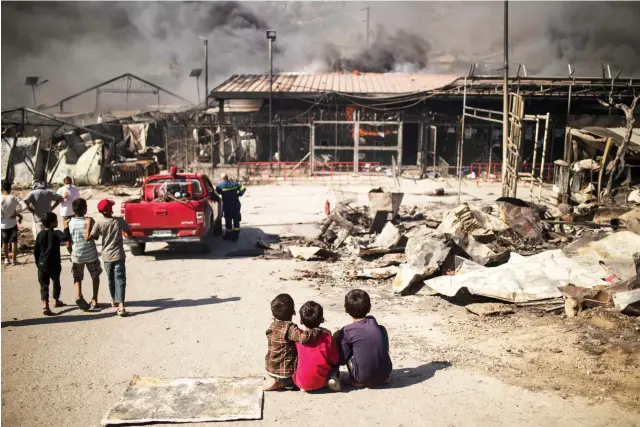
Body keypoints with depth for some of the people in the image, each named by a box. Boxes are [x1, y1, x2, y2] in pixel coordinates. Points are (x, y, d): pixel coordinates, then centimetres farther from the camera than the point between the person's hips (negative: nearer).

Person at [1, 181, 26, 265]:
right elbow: (24, 206, -21)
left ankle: (7, 259, 24)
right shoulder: (14, 198, -12)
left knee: (5, 242, 15)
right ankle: (14, 259, 7)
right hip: (13, 223, -1)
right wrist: (16, 212, -11)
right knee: (14, 241, 6)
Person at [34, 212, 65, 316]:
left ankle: (45, 305, -14)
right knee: (56, 282, 21)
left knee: (44, 285, 3)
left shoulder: (40, 235, 2)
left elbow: (36, 251, 6)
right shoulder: (56, 233, -10)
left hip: (42, 265, 2)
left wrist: (38, 263, 16)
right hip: (55, 265, -2)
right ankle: (56, 300, 36)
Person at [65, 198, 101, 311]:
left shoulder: (68, 223, -6)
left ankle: (78, 296, -8)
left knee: (77, 277, 18)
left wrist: (72, 253, 16)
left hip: (77, 255, 1)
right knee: (95, 276, 19)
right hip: (91, 255, -1)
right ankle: (94, 300, 16)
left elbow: (68, 244, -1)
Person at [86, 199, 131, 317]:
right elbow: (129, 233, 4)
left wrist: (88, 224, -5)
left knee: (111, 279, 21)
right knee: (120, 280, -5)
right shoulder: (119, 221, -8)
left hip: (106, 256, 2)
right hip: (118, 255, -2)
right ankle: (121, 306, -19)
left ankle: (114, 300, 40)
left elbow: (89, 238, -14)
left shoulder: (99, 223, -9)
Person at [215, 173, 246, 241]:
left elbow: (216, 195, -14)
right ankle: (235, 236, 13)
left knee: (228, 221, 12)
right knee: (236, 221, 12)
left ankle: (229, 235, 21)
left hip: (227, 207, -2)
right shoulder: (234, 184, 5)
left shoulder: (220, 186, -6)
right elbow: (243, 189, 3)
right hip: (236, 206, 3)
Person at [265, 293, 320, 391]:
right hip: (286, 371, -6)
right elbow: (303, 337, -40)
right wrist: (318, 330, -26)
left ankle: (276, 381, 10)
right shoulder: (289, 328, -24)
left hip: (271, 369, 6)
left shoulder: (272, 326, 0)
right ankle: (282, 384, 4)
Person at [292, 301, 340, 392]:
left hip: (301, 382, 0)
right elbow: (335, 360, 1)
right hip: (321, 381, 0)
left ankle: (304, 385, 6)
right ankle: (332, 379, -3)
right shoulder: (327, 336, -5)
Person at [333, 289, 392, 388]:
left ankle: (355, 380, 6)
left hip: (363, 379, -5)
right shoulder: (381, 329, 4)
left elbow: (342, 360, -7)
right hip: (385, 375, 5)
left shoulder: (347, 331, -9)